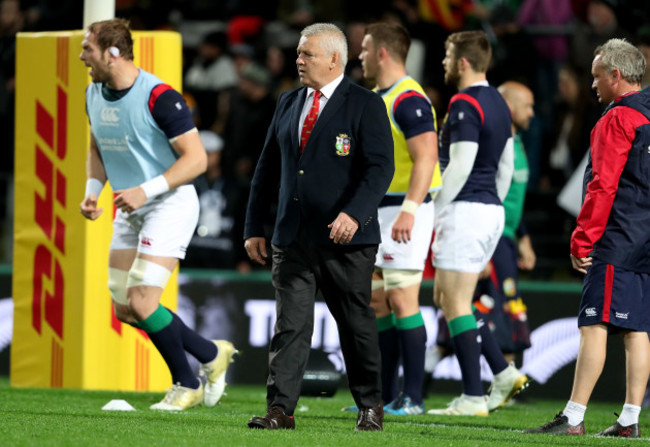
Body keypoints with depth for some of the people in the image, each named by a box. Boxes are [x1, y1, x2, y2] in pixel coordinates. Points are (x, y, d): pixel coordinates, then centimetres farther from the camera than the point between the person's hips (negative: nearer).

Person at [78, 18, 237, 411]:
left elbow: (196, 158, -21)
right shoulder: (95, 95, 4)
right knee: (125, 309, 5)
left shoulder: (159, 97, -21)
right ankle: (212, 355, 21)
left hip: (170, 205, -9)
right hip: (130, 210, 9)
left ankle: (186, 385, 5)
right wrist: (92, 190, 2)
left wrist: (146, 190, -27)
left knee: (142, 302, -16)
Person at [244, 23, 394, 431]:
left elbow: (381, 167, -13)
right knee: (290, 323, -4)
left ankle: (371, 407, 20)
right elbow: (268, 168, 18)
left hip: (345, 239, -4)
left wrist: (355, 214, -28)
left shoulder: (365, 105, -5)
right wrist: (254, 227, 13)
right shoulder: (288, 104, 14)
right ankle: (280, 410, -8)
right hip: (293, 239, 4)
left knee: (356, 324, 6)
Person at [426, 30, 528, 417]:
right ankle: (504, 373, 9)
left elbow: (459, 166, -20)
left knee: (456, 305, -6)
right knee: (447, 296, 16)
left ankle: (473, 398, -8)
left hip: (465, 210, -10)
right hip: (491, 211, 10)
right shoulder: (498, 103, 15)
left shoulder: (465, 105, -15)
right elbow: (506, 166, 20)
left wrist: (430, 211, -13)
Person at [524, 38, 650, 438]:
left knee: (595, 326, -10)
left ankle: (573, 418, -12)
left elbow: (602, 187, -15)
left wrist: (582, 240, -12)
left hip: (616, 242, -9)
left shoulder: (618, 119, -10)